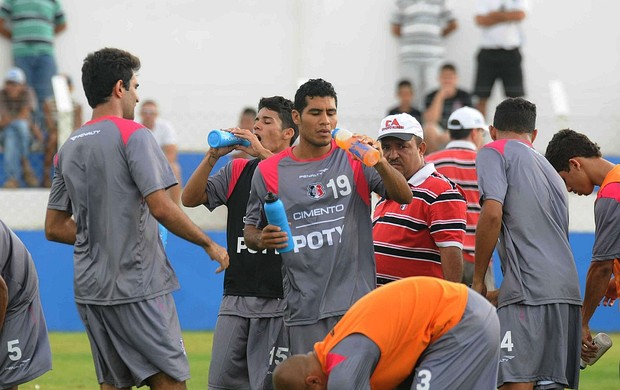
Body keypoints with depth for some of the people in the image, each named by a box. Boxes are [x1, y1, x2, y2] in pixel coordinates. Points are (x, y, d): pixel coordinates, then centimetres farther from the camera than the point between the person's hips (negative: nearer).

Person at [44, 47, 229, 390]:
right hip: (137, 285, -7)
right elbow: (161, 208, -17)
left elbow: (54, 228, 15)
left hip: (90, 290, 7)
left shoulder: (68, 148, 13)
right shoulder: (132, 135, -8)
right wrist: (209, 245, -5)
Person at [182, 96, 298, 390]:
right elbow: (190, 198, 9)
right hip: (235, 297, 5)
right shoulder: (237, 171, 15)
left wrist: (263, 154, -22)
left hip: (279, 300, -5)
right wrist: (213, 156, -5)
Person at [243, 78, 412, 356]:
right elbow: (250, 230, 17)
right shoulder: (269, 171, 6)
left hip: (355, 300, -1)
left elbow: (404, 197, -3)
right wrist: (262, 240, -7)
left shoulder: (354, 159, 5)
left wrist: (380, 163, -21)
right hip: (303, 309, 1)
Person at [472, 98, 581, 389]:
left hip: (529, 294, -8)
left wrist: (478, 283, 0)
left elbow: (492, 215, -9)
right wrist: (496, 296, 40)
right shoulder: (552, 172, 30)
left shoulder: (495, 151, 7)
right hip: (567, 292, 8)